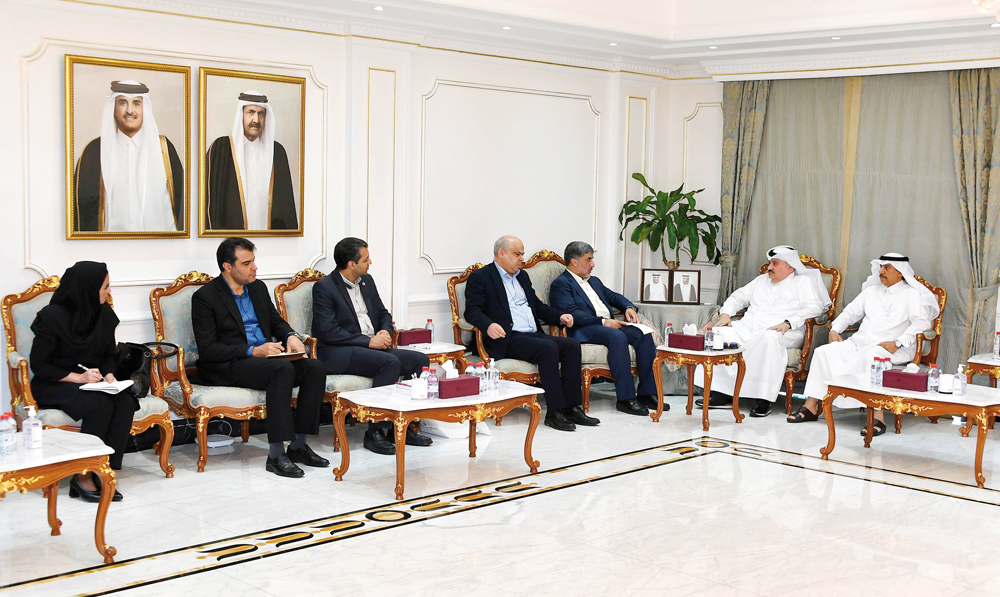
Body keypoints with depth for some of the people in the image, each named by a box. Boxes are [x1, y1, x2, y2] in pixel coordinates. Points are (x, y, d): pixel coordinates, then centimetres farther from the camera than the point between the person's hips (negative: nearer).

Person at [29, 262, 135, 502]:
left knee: (126, 402, -26)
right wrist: (77, 377, -20)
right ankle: (83, 477, -21)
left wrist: (109, 374, -6)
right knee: (101, 405, -34)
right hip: (54, 385, -6)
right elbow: (38, 365, -11)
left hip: (93, 381, 6)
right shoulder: (52, 317, -13)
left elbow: (110, 354, 16)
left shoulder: (104, 314, 5)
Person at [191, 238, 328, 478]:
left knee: (315, 368, -18)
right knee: (283, 369, -34)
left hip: (265, 357, 7)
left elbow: (276, 321, 25)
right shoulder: (205, 297, -6)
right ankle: (275, 455, -32)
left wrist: (291, 336, 0)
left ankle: (298, 445, -12)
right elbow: (207, 350, -13)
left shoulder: (258, 288, 15)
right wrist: (253, 351, -22)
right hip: (227, 366, -7)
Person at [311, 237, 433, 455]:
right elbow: (328, 332, -17)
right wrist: (368, 341, -19)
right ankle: (376, 433, -25)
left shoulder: (367, 281, 14)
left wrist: (385, 332, -2)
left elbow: (383, 314, 23)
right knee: (390, 362, -32)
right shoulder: (324, 287, -9)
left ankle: (404, 426, -6)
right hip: (337, 353, -8)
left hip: (372, 347, 8)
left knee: (419, 360, -11)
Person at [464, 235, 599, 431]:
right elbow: (472, 310, -10)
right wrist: (488, 325, -31)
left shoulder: (522, 276, 26)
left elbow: (538, 306, 31)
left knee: (572, 345, -15)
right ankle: (554, 411, -27)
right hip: (507, 339, -8)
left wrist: (560, 317, 12)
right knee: (548, 347, -31)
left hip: (533, 335, 8)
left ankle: (571, 407, -16)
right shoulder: (480, 277, 1)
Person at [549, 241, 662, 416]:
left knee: (644, 335, -16)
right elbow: (572, 313, -14)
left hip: (609, 325, 8)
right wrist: (603, 321, -20)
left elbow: (614, 296, 31)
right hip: (583, 331, -8)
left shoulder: (594, 281, 28)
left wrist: (629, 307, 8)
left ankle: (647, 393, -14)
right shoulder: (561, 284, -1)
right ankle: (625, 398, -32)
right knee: (618, 336, -35)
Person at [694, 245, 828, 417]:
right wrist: (726, 313, 9)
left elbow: (814, 307, -4)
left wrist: (788, 323, -19)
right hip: (748, 327, 6)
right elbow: (739, 296, 30)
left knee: (769, 338, -42)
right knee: (719, 332, -20)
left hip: (781, 331, -6)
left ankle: (764, 399, -38)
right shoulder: (761, 280, 28)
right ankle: (722, 393, -24)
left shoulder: (803, 282, 10)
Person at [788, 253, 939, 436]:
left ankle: (877, 415, -39)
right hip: (859, 342, 6)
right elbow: (851, 311, 28)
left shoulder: (912, 294, 4)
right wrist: (835, 329, 9)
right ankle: (811, 406, -18)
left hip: (890, 348, -6)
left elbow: (921, 322, -9)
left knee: (870, 358, -40)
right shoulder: (871, 290, 24)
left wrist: (898, 343, -21)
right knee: (823, 352, -14)